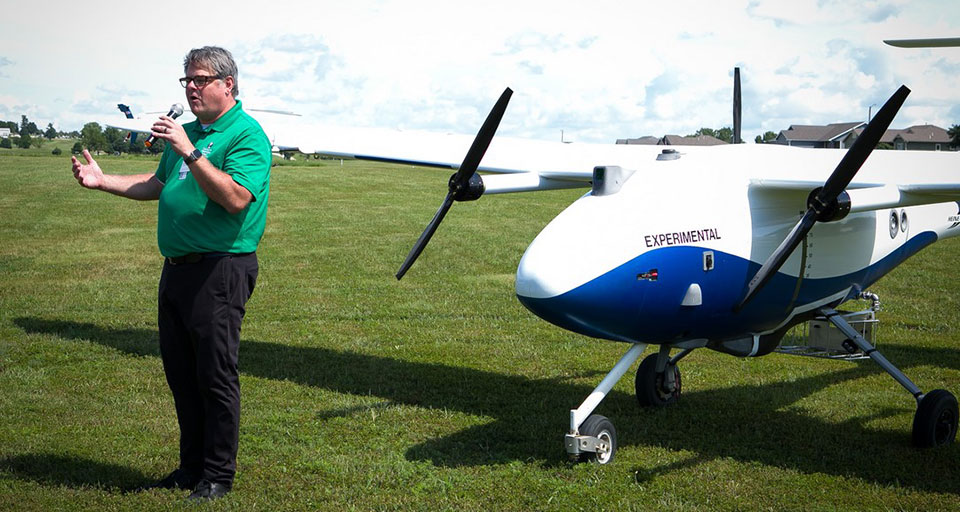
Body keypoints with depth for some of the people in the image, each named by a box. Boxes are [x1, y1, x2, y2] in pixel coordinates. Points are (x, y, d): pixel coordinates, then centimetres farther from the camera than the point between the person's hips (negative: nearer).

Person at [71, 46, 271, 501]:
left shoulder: (246, 134, -11)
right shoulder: (189, 131, 16)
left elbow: (236, 198, -25)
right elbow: (158, 185, 26)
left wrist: (189, 153, -28)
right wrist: (102, 181, 17)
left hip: (220, 271, -9)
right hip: (177, 269, 9)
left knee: (215, 375, -2)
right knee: (180, 371, 15)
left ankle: (218, 476, 11)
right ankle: (192, 466, 28)